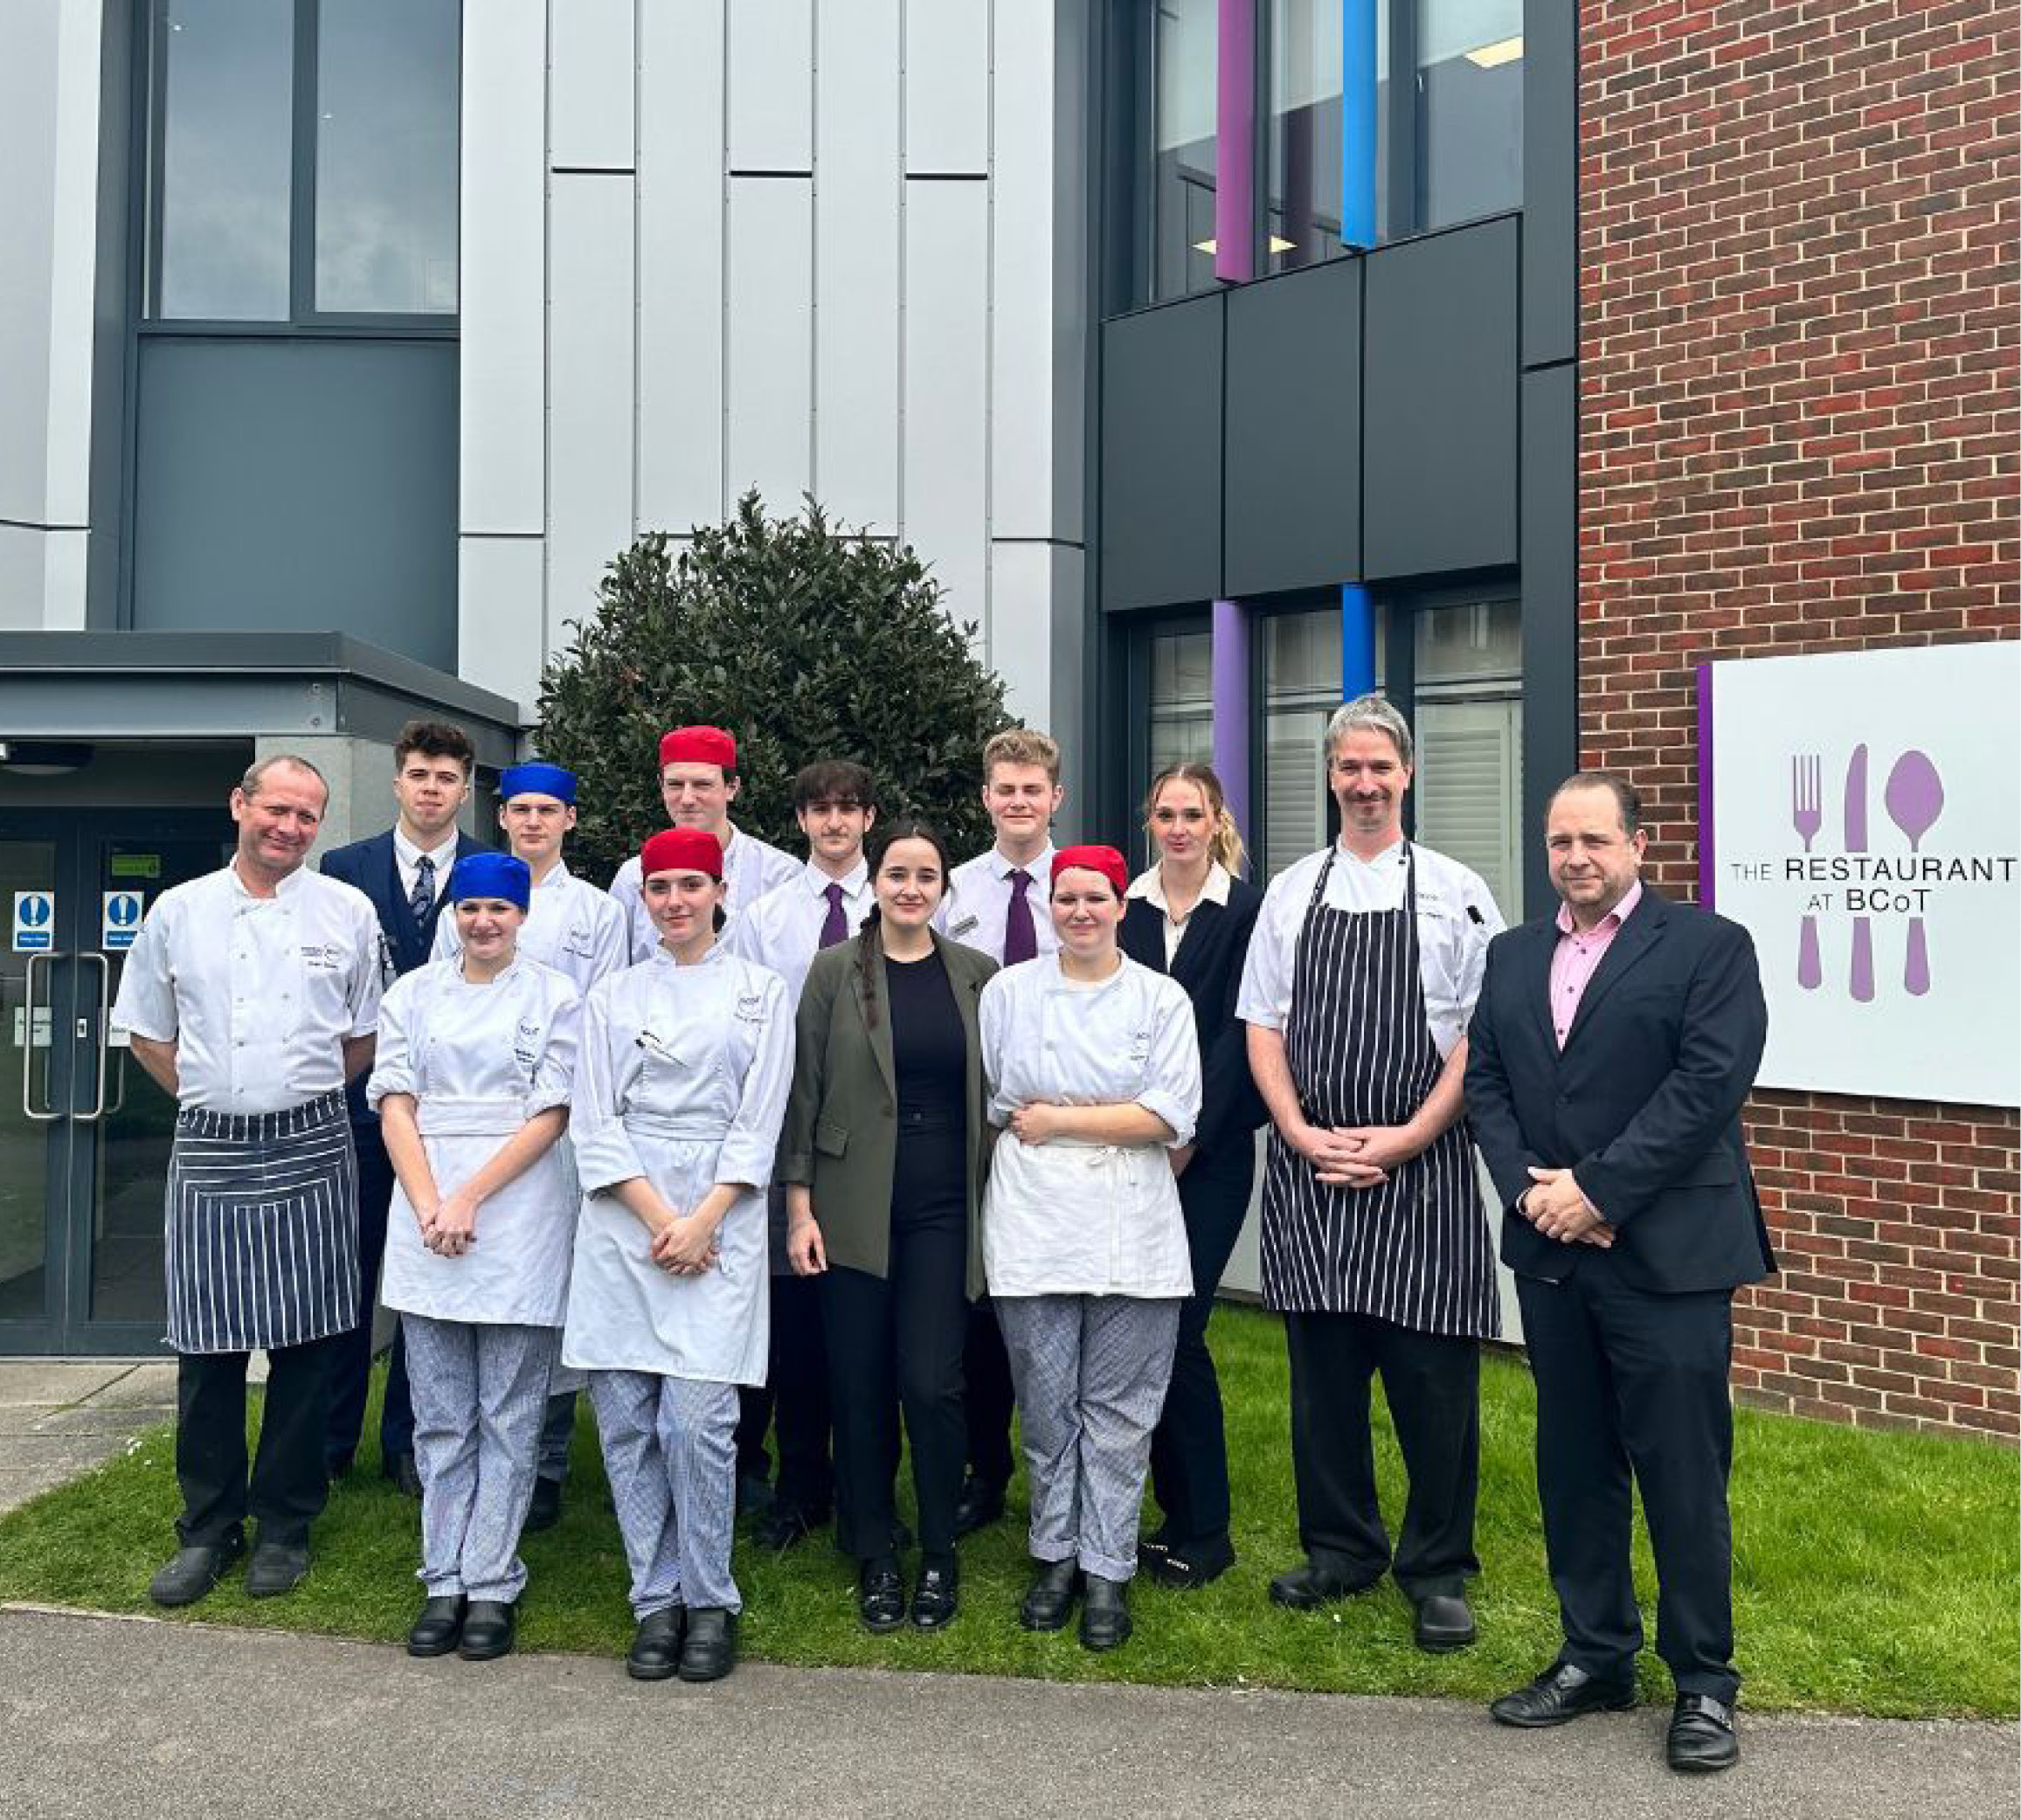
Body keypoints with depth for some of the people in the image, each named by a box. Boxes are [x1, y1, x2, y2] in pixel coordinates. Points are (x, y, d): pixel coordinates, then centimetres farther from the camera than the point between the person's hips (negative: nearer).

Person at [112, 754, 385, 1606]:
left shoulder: (347, 912, 4)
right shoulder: (178, 912, 6)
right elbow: (148, 1033, 14)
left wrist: (305, 1092, 9)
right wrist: (213, 1095, 8)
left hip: (310, 1151, -1)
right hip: (209, 1151, 1)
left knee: (305, 1346, 3)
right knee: (206, 1349, 5)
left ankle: (285, 1527, 17)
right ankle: (208, 1528, 19)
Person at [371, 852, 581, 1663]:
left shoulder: (556, 996, 3)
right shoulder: (412, 994, 12)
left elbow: (549, 1117, -3)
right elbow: (395, 1106, 5)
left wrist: (471, 1199, -11)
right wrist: (429, 1206, -8)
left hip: (518, 1216, -3)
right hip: (426, 1216, 3)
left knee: (509, 1417, 1)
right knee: (440, 1417, 7)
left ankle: (491, 1585, 9)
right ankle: (444, 1581, 15)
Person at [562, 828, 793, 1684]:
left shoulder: (761, 993, 7)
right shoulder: (614, 995, 10)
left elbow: (759, 1122, 1)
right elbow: (594, 1124, 3)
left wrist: (702, 1222, -10)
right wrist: (659, 1220, -8)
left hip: (719, 1217, -2)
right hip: (622, 1218, 2)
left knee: (697, 1421, -8)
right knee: (626, 1420, 2)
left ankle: (709, 1603, 8)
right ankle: (656, 1600, 15)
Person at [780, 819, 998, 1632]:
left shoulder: (977, 974, 6)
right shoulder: (834, 970, 1)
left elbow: (993, 1090, 10)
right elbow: (804, 1091, 1)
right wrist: (800, 1205, -4)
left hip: (944, 1206, 1)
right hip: (854, 1206, 0)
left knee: (932, 1384, -5)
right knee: (860, 1385, 5)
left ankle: (939, 1553, 15)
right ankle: (873, 1556, 22)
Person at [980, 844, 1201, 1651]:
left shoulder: (1162, 999, 4)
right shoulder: (1007, 990, 7)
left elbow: (1172, 1116, -6)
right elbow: (982, 1098, 9)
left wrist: (1058, 1120, -7)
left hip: (1130, 1227, -1)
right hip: (1033, 1218, 1)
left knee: (1118, 1405, 3)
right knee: (1047, 1401, 6)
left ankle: (1107, 1569, 14)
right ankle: (1055, 1556, 22)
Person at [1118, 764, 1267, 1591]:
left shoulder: (1247, 912, -4)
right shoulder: (1123, 910, 7)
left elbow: (1242, 1034, -7)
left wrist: (1190, 1136, -10)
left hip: (1211, 1151, -4)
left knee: (1177, 1331, -5)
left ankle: (1205, 1530, 9)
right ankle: (1175, 1512, 20)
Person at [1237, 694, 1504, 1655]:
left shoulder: (1455, 891, 1)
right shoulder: (1291, 891, 9)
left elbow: (1481, 1035, -3)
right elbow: (1262, 1024, 8)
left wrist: (1407, 1138, -12)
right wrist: (1301, 1134, -5)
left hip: (1420, 1171, -3)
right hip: (1307, 1170, 3)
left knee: (1432, 1375, 1)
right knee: (1322, 1367, 10)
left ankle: (1438, 1571, 17)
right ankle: (1340, 1548, 26)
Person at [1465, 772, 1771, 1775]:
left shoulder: (1709, 945, -3)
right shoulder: (1512, 955, 13)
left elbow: (1708, 1084, -13)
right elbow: (1484, 1081, 9)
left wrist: (1596, 1189, -16)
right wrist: (1529, 1186, -7)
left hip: (1665, 1256, -5)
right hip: (1549, 1251, 5)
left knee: (1681, 1473, 2)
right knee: (1572, 1466, 13)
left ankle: (1703, 1681, 18)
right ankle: (1595, 1656, 28)